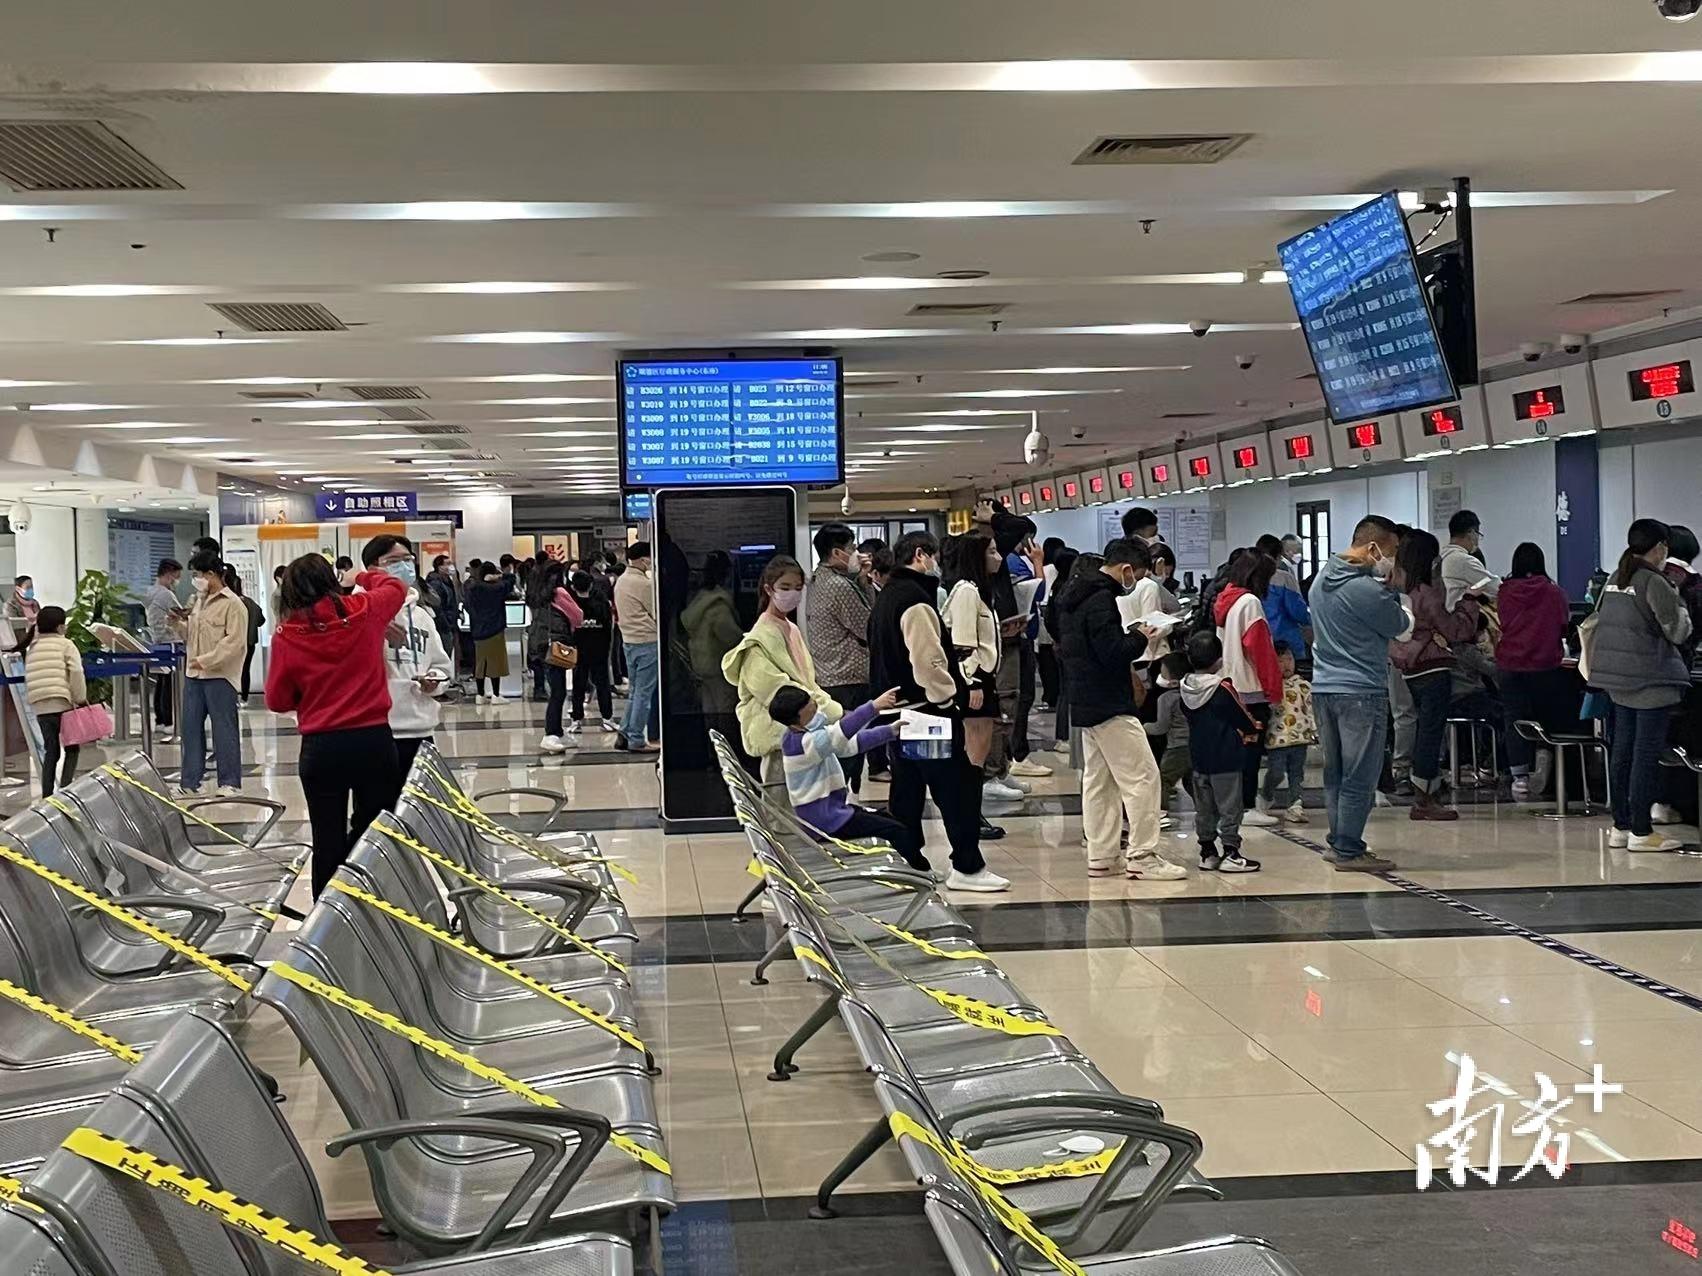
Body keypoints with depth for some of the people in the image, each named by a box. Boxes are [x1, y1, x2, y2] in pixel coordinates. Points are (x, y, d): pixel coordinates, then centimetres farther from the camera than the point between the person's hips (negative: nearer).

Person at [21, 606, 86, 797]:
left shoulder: (31, 648, 17)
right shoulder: (65, 645, -1)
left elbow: (29, 678, 13)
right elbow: (76, 673, -11)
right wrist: (81, 698, -4)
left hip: (39, 707, 5)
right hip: (62, 704, -5)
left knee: (50, 752, 12)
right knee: (71, 749, 6)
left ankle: (47, 796, 8)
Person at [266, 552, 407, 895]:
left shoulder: (286, 634, -5)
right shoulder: (364, 610, -2)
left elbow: (277, 701, 2)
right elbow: (396, 588, 20)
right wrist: (362, 578, 36)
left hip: (320, 748, 0)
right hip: (373, 740, 1)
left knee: (328, 844, 7)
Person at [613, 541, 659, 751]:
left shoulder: (621, 581, 11)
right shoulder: (644, 584, -16)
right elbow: (657, 613, -9)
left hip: (628, 640, 9)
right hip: (647, 641, -9)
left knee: (635, 691, 16)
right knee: (644, 693, -2)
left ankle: (625, 734, 17)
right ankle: (636, 740, 0)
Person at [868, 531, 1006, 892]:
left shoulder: (885, 597, 15)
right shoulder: (915, 599, -16)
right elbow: (928, 659, -23)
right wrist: (948, 695, -11)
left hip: (896, 709, 10)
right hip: (927, 708, -10)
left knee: (906, 790, 13)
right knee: (958, 787, -4)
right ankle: (967, 867, -2)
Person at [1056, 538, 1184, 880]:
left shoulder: (1074, 596, 13)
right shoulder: (1101, 600, -18)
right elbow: (1112, 653, -25)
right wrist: (1140, 639, -7)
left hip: (1085, 704, 10)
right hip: (1109, 705, -10)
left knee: (1098, 780, 14)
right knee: (1142, 776, -5)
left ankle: (1100, 857, 17)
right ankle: (1142, 857, -4)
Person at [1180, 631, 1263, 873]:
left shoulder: (1186, 689, 2)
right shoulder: (1223, 688, -16)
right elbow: (1244, 719, -8)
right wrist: (1257, 729, 16)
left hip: (1198, 757, 6)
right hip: (1226, 758, -6)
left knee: (1204, 808, 12)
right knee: (1230, 807, 0)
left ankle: (1208, 854, 16)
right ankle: (1230, 854, 0)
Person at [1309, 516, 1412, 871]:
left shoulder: (1322, 577, 9)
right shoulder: (1367, 590, -18)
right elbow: (1403, 629, -6)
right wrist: (1389, 588, 1)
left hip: (1323, 687, 9)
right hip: (1360, 691, -9)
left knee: (1334, 772, 15)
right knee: (1359, 777, -2)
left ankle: (1339, 842, 22)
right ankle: (1349, 851, 0)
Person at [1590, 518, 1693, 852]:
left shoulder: (1614, 580, 10)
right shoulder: (1655, 583, -14)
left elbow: (1599, 623, 16)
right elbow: (1678, 631, -9)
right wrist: (1677, 602, 7)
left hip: (1618, 679, 8)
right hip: (1650, 679, -8)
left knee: (1622, 750, 12)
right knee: (1647, 753, -4)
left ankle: (1621, 826, 18)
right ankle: (1641, 831, -2)